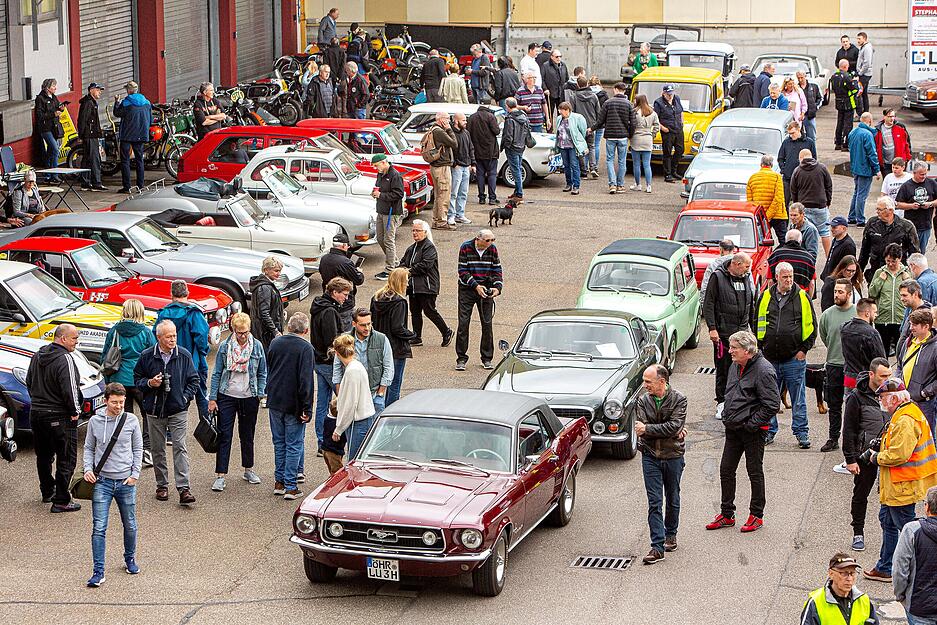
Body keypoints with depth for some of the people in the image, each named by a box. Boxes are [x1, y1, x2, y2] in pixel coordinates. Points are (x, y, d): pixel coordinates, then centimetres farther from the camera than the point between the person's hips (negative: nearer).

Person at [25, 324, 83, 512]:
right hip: (60, 417, -9)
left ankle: (47, 492, 36)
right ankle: (61, 500, -2)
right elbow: (69, 389, -24)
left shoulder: (38, 356, 9)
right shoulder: (64, 359, -19)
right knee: (66, 458, -1)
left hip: (36, 413, 9)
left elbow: (29, 382, 18)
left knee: (43, 455, 22)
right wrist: (75, 411, -11)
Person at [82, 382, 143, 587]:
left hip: (126, 481, 1)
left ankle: (130, 559, 36)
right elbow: (89, 448, 10)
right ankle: (98, 572, -5)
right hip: (102, 481, -1)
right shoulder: (95, 421, 0)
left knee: (130, 525, 12)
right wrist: (88, 469, -6)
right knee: (99, 528, -7)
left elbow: (138, 449, 6)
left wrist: (135, 474, -2)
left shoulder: (131, 420, -1)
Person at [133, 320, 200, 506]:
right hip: (155, 411, 1)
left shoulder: (184, 355, 0)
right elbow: (137, 379, 10)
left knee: (180, 448, -9)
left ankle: (183, 488, -12)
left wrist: (186, 397, -3)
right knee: (158, 450, 8)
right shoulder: (147, 357, 0)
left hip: (178, 411, -1)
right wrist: (149, 383, -10)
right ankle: (162, 485, 20)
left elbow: (194, 380, 9)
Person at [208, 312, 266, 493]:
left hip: (249, 397, 1)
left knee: (247, 435, 14)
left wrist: (260, 395, -1)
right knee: (224, 436, -3)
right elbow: (216, 374, 0)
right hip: (227, 396, -1)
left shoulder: (257, 346, -1)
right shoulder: (224, 346, -4)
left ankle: (248, 469, 30)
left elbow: (262, 374, 7)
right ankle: (220, 476, -2)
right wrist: (212, 398, -2)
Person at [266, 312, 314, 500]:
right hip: (294, 405, -5)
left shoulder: (275, 343, 4)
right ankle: (291, 487, 2)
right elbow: (305, 381, -19)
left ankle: (279, 482, 22)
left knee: (279, 443, 17)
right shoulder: (306, 348, -14)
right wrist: (307, 409, -16)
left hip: (274, 402, 5)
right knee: (294, 445, 2)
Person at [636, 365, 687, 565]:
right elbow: (640, 428, -12)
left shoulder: (679, 399, -8)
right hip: (650, 456, 1)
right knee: (654, 502, -5)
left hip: (673, 456, -1)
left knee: (672, 499, 14)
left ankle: (670, 534, 36)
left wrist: (648, 429, -20)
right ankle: (657, 547, -7)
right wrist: (671, 432, -19)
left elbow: (675, 426, -20)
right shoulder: (643, 401, -1)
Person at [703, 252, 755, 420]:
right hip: (723, 333, -5)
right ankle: (722, 403, 6)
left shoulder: (747, 278, 13)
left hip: (742, 332, 5)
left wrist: (754, 328, 17)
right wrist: (712, 328, -13)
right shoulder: (718, 277, -4)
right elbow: (708, 304, -7)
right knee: (723, 369, -1)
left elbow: (752, 306, 21)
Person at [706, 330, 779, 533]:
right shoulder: (735, 366, 8)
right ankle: (726, 514, 21)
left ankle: (757, 515, 16)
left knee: (755, 472, 4)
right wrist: (727, 416, 12)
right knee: (726, 470, 11)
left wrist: (751, 424, -18)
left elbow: (772, 405, -20)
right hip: (733, 429, 8)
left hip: (753, 431, -8)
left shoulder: (763, 371, -19)